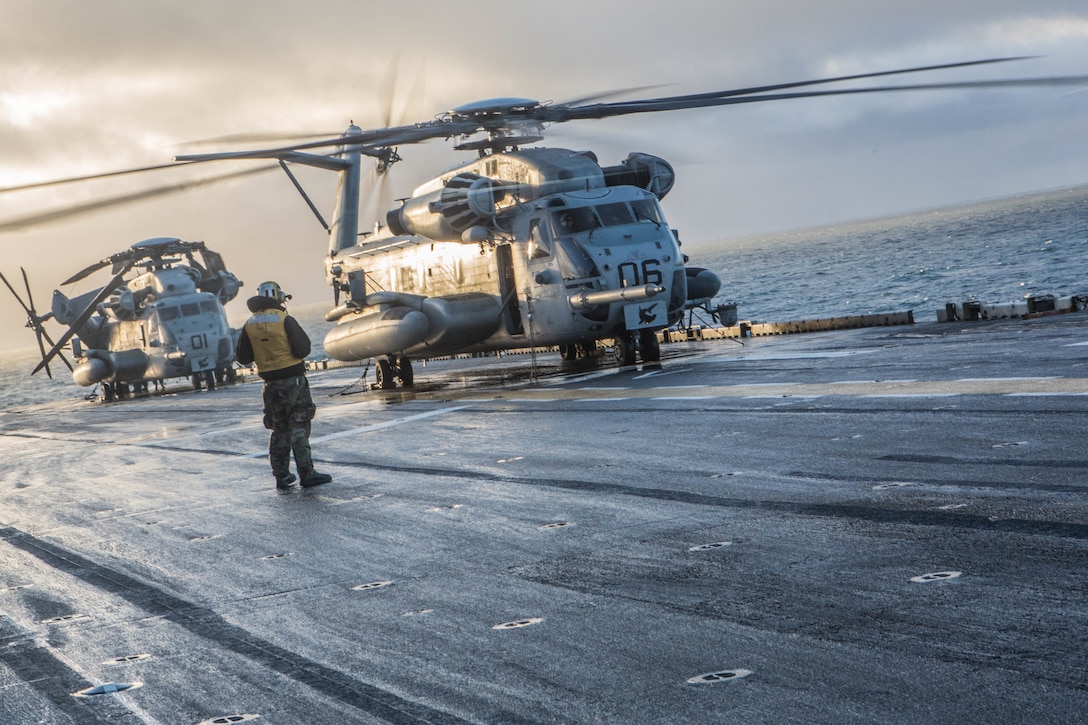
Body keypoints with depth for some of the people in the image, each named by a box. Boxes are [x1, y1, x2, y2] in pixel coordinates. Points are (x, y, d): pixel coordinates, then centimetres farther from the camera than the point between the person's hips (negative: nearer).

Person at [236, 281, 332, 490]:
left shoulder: (250, 326, 3)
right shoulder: (285, 320, -11)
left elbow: (242, 358, 5)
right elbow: (303, 349, -15)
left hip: (271, 384, 5)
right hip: (293, 380, -5)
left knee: (279, 429, 12)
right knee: (299, 426, -3)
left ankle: (281, 475, 12)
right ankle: (306, 473, -6)